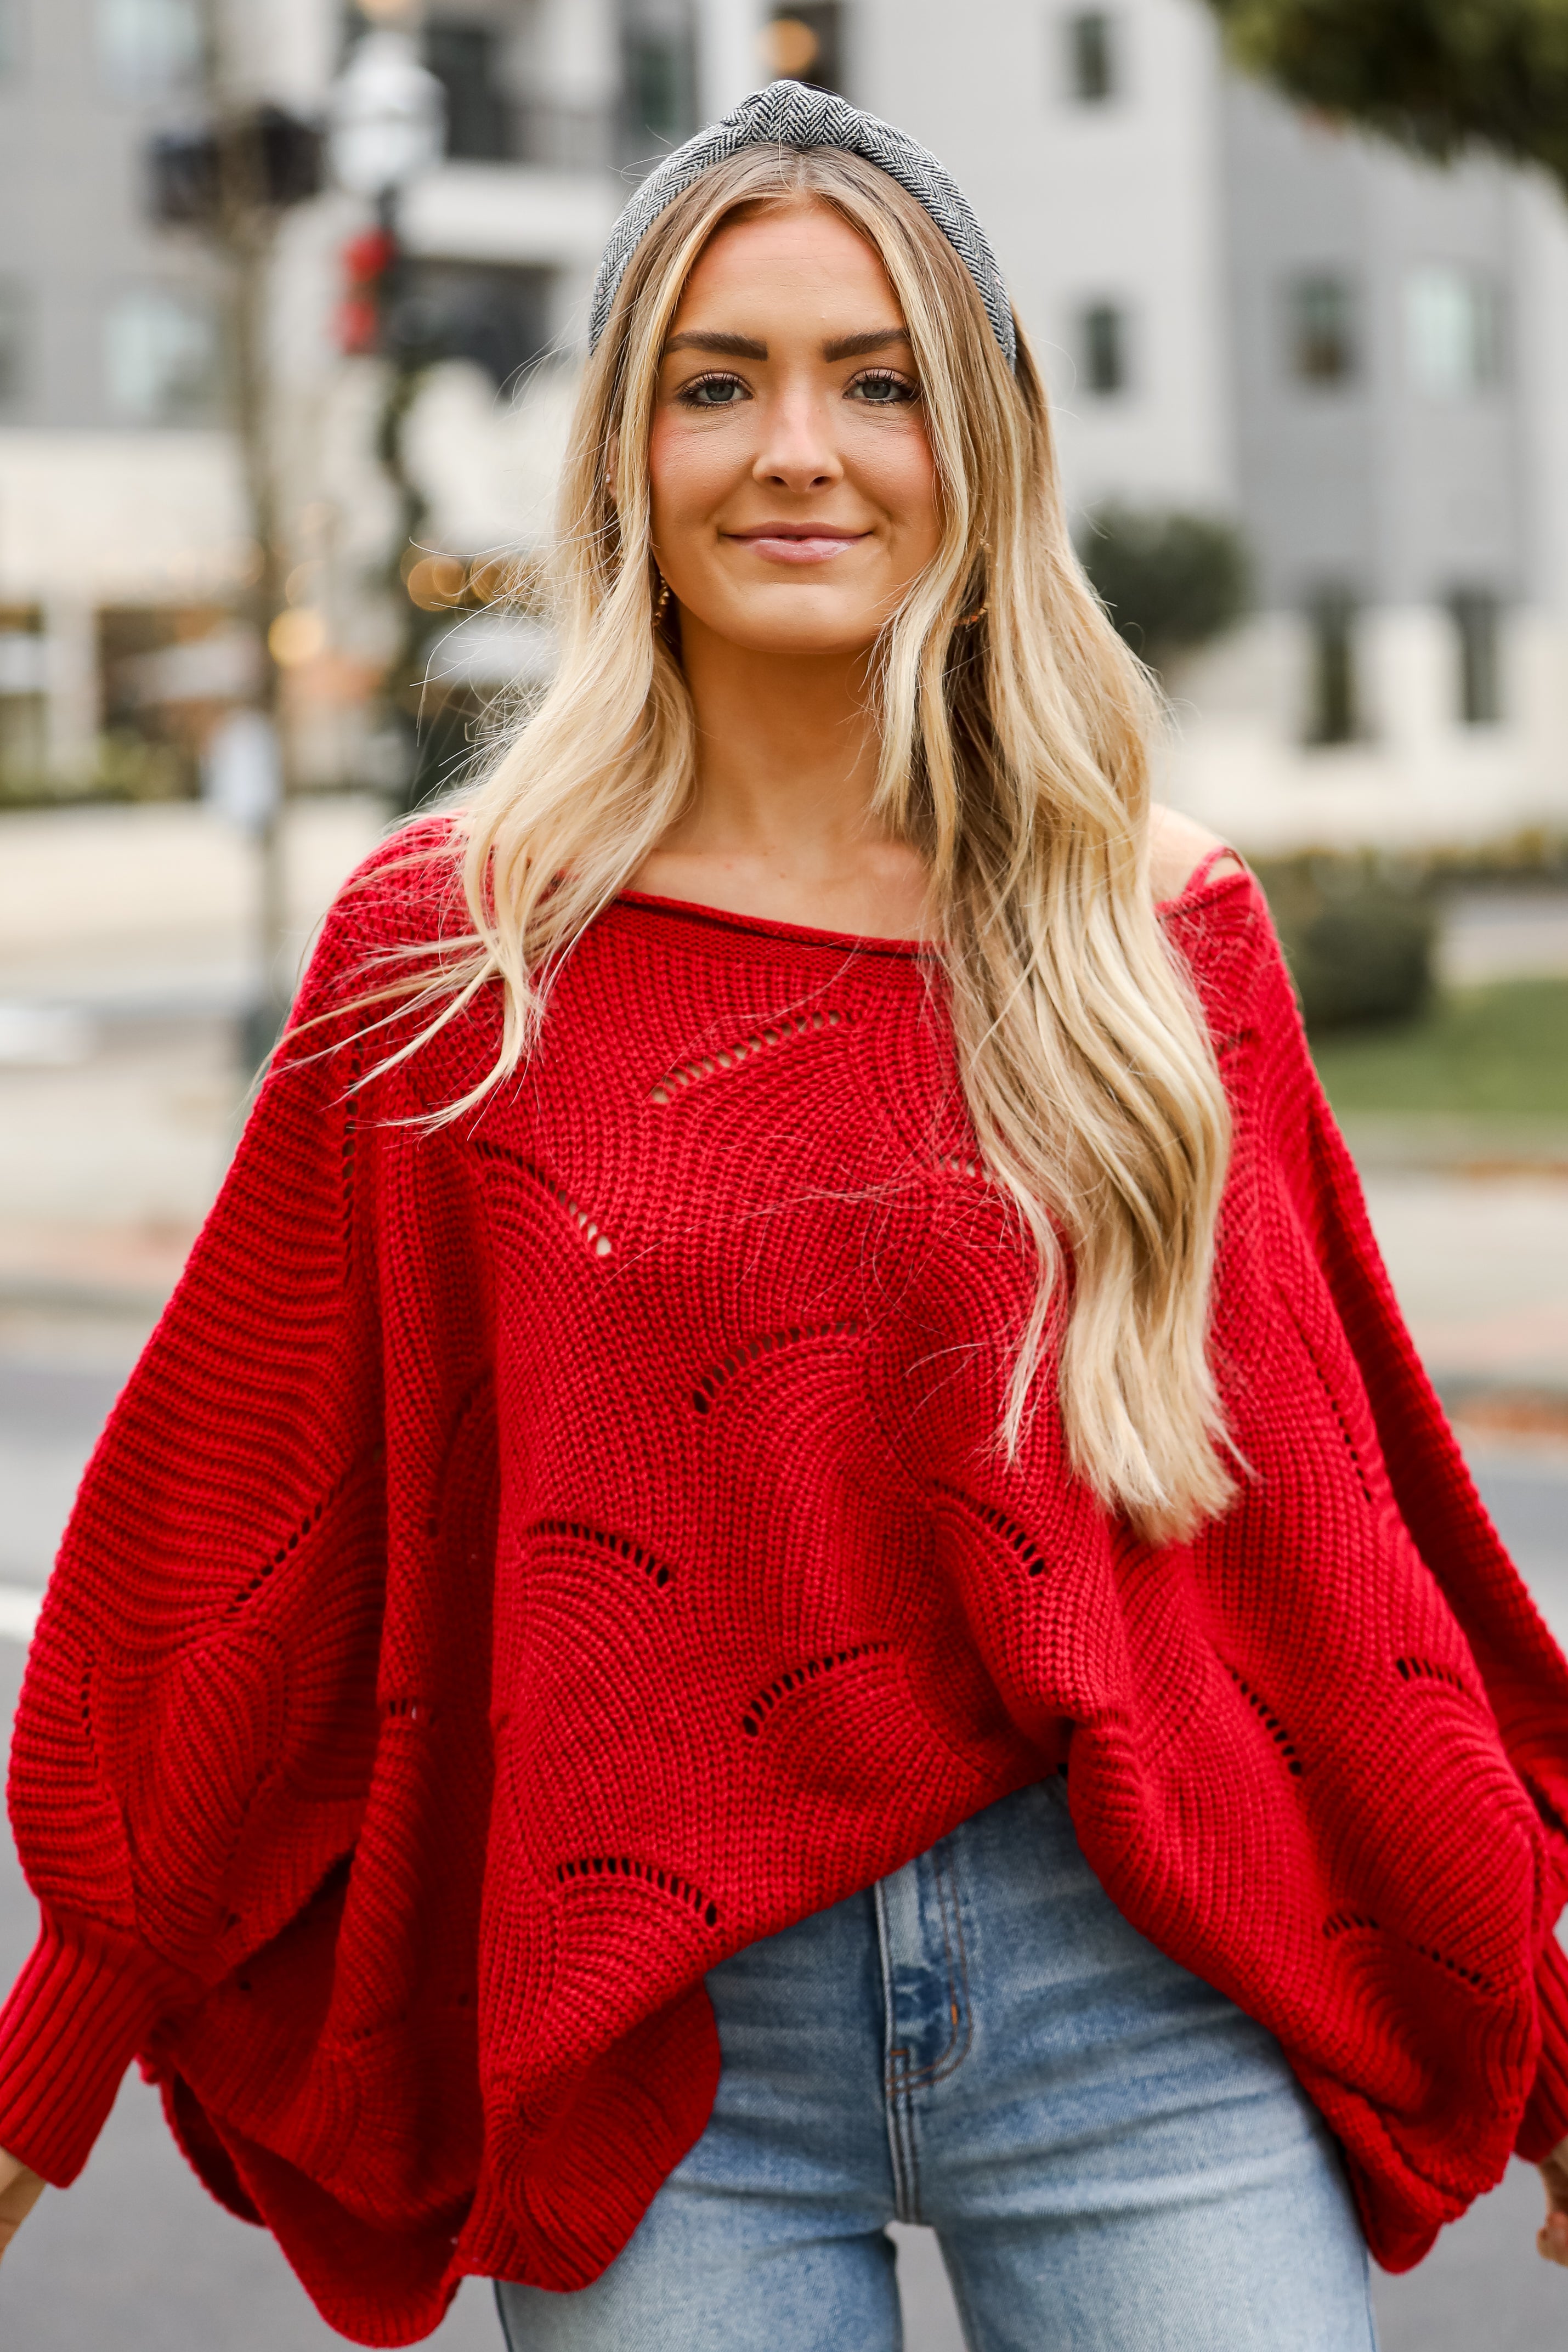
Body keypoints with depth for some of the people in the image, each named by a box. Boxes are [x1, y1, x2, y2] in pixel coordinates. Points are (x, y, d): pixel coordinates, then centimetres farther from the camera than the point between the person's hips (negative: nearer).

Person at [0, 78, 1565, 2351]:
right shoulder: (447, 955, 1)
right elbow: (237, 1541, 5)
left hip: (1137, 1999, 1)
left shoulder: (1167, 942, 3)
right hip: (651, 2059, 0)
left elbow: (1334, 1517, 9)